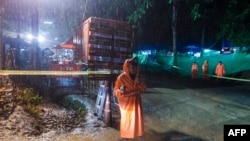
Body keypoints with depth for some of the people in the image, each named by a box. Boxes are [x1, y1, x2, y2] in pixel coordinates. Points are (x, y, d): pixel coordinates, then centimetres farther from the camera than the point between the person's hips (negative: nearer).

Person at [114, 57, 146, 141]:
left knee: (138, 121, 14)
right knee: (126, 122, 3)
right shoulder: (121, 78, -17)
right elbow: (115, 92, -16)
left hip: (136, 103, 6)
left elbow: (144, 89, 3)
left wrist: (140, 83, -17)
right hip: (126, 104, -6)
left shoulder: (137, 77, 1)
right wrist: (121, 91, -38)